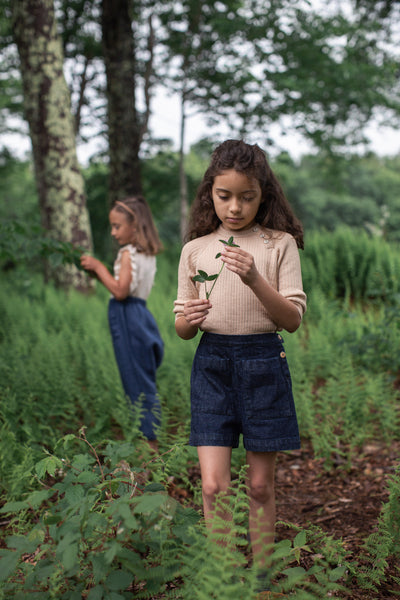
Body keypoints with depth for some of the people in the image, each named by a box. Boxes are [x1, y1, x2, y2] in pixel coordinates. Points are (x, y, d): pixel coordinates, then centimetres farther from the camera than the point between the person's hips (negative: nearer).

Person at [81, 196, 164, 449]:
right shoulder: (147, 254, 13)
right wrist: (100, 271, 12)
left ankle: (149, 441, 2)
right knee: (145, 383, 13)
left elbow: (120, 291, -20)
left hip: (129, 319, -9)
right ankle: (152, 439, 19)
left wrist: (99, 268, -12)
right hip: (141, 313, 9)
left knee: (138, 383, -3)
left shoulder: (128, 254, -13)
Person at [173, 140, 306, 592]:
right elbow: (181, 328, 8)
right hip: (211, 363, 1)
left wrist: (255, 279, -23)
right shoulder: (195, 249, 5)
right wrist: (189, 319, -16)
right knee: (213, 485, -4)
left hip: (263, 362, -1)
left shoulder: (280, 244, -1)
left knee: (260, 485, 9)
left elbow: (293, 318, -8)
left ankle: (260, 576, 26)